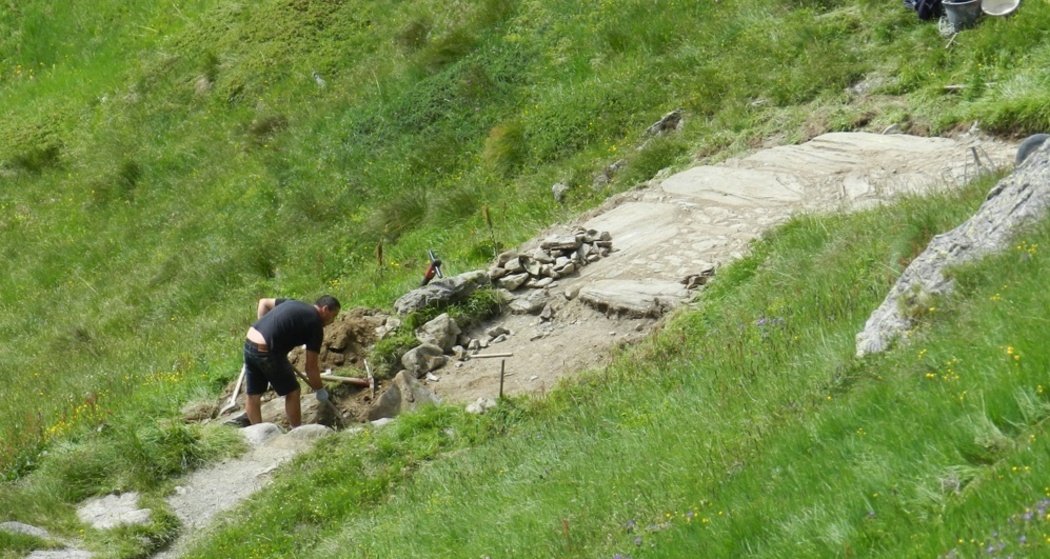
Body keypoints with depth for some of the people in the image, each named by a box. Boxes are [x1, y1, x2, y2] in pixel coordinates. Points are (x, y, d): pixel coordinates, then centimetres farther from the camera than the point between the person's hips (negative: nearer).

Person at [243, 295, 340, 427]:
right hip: (267, 352, -8)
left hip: (249, 343, 8)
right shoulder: (315, 325, -3)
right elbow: (311, 368, -1)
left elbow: (263, 302, 27)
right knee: (292, 392, 11)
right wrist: (320, 390, 13)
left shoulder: (295, 304, 18)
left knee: (253, 396, 16)